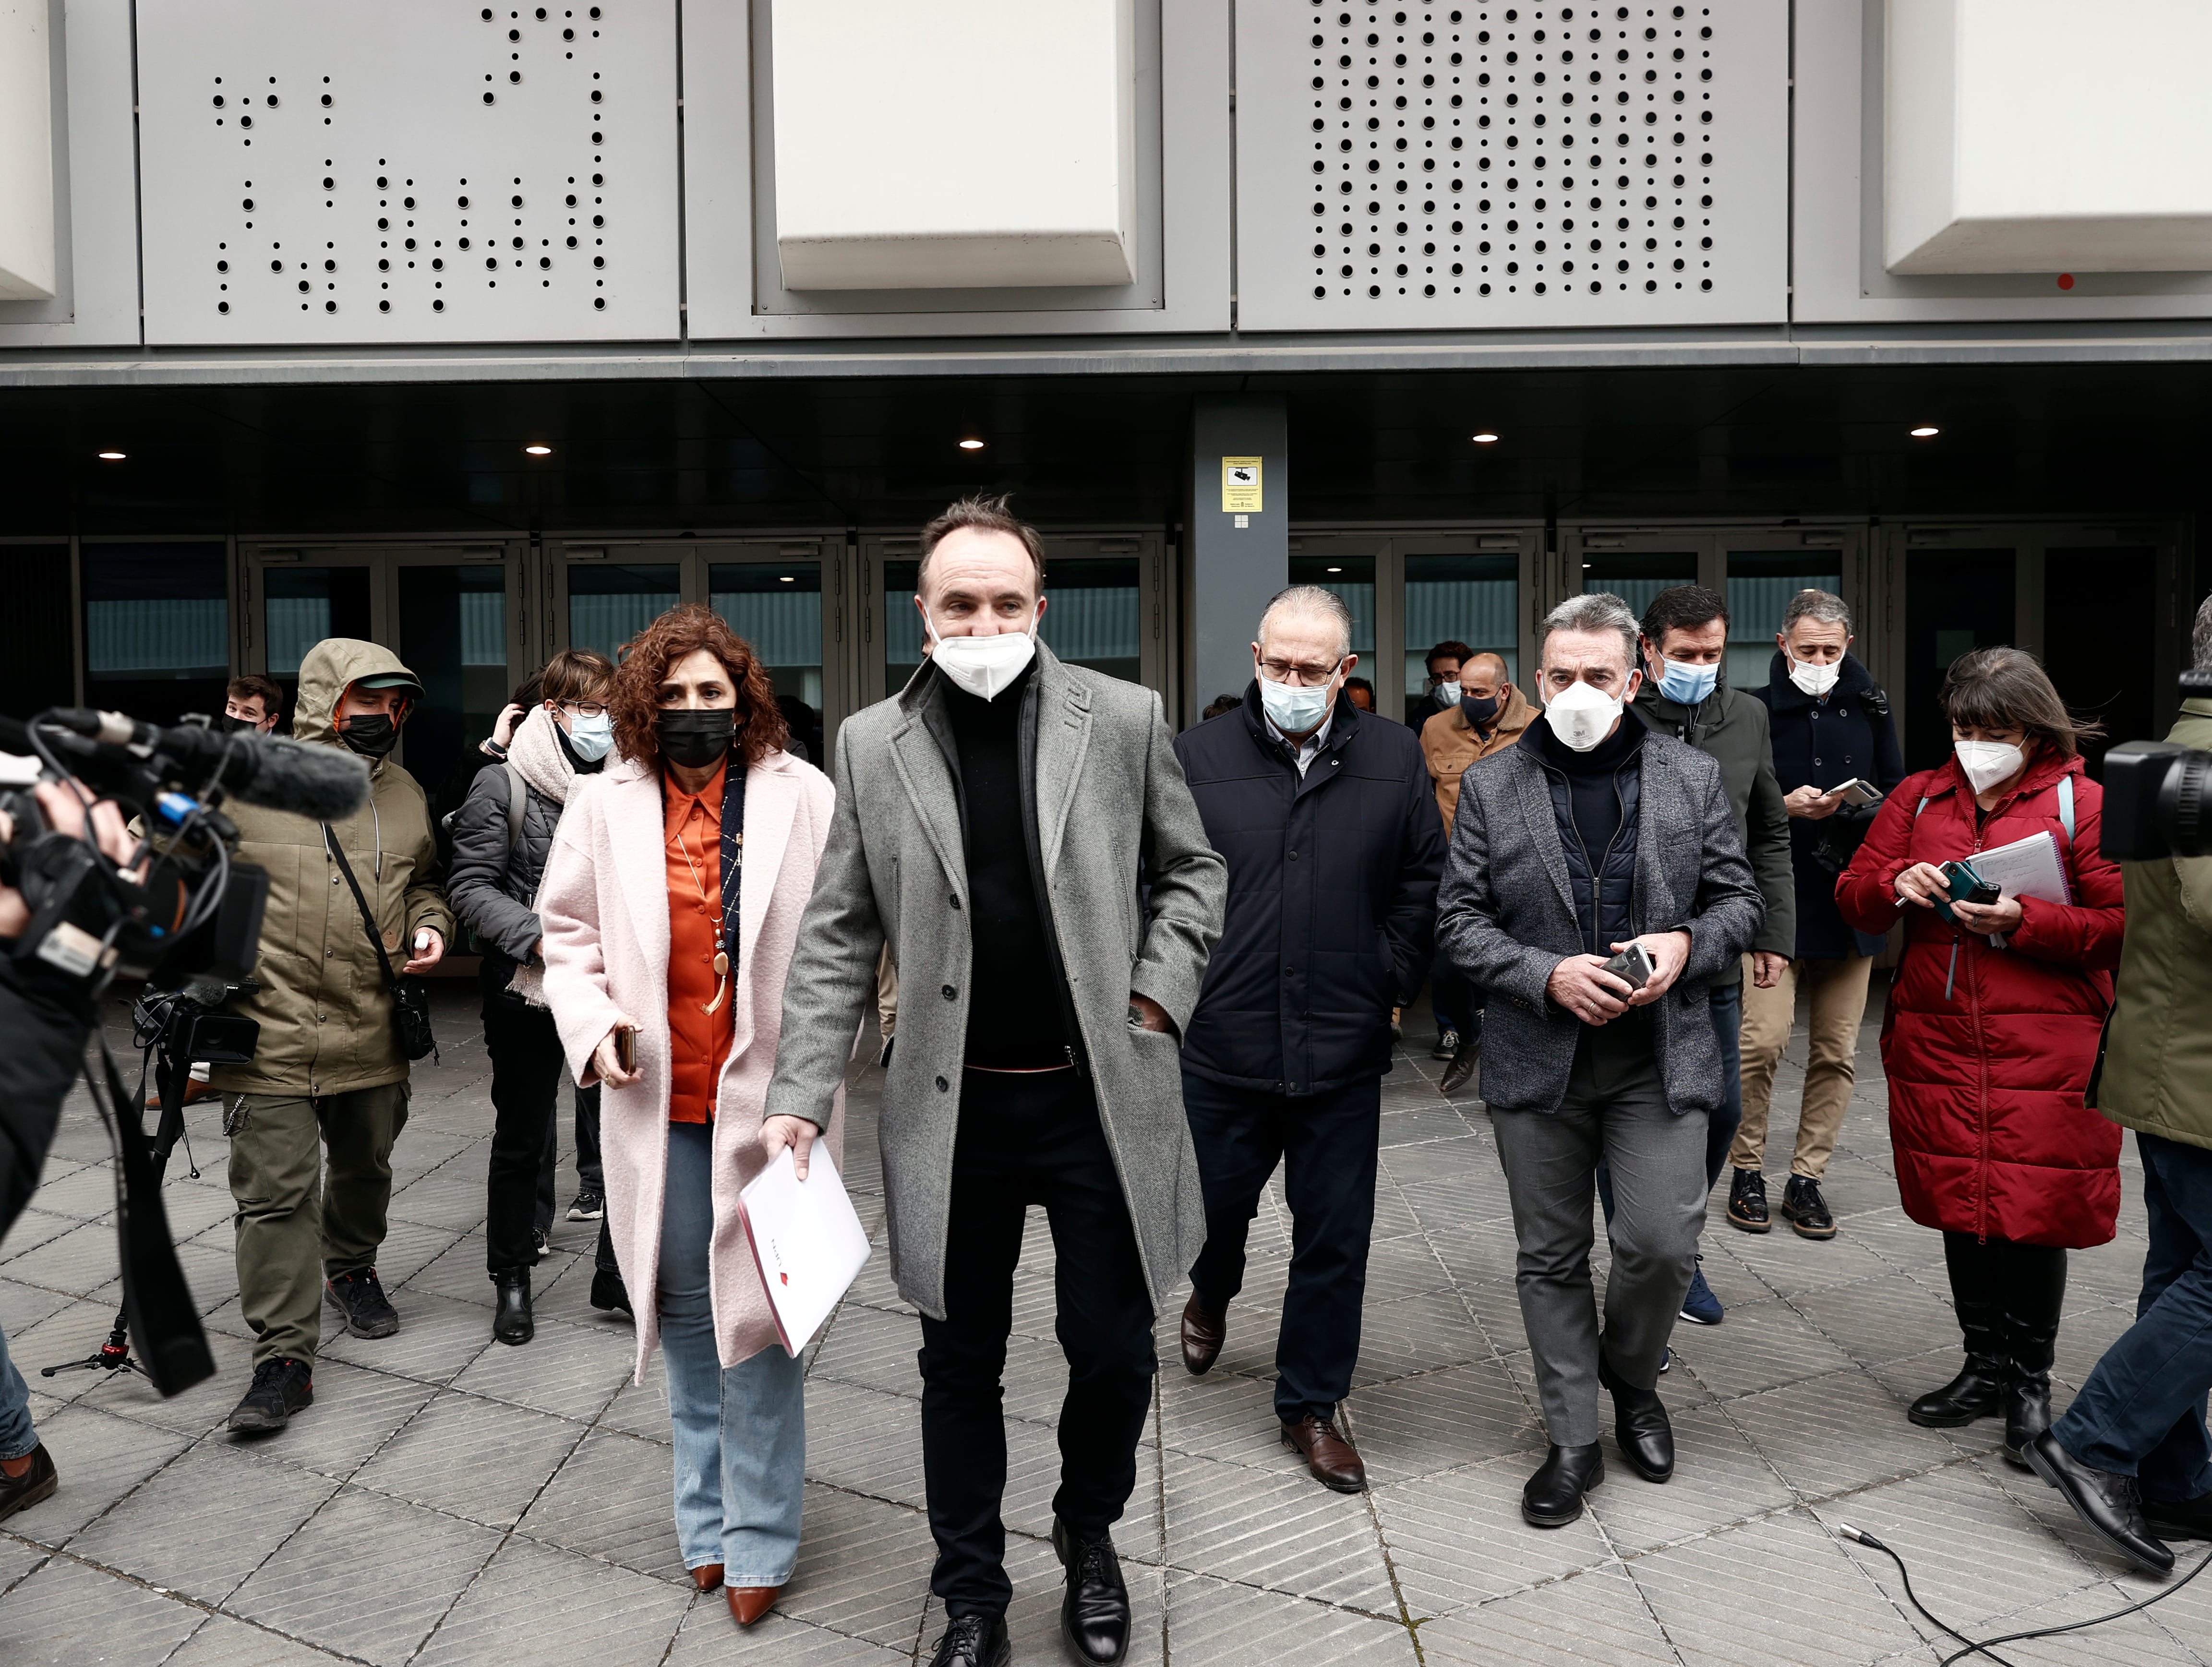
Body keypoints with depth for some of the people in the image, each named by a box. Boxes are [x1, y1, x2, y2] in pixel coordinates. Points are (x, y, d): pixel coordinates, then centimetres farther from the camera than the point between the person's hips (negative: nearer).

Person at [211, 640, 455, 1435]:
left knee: (365, 1171, 22)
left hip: (375, 1034, 5)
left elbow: (425, 882, 22)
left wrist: (430, 925, 3)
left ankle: (351, 1269, 48)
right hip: (271, 1035, -5)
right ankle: (285, 1355, 3)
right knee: (276, 1193, -5)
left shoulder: (404, 795, 9)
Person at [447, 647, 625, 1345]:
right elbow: (470, 887, -8)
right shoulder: (503, 785, -5)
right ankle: (513, 1281, 29)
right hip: (526, 992, -2)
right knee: (522, 1139, 11)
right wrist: (540, 936, -21)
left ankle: (620, 1274, 18)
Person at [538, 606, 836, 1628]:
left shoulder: (805, 797, -2)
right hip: (657, 1099, 3)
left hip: (768, 1096, -2)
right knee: (683, 1312, 13)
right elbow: (569, 936, 11)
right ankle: (706, 1522, 32)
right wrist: (592, 1027, -6)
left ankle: (759, 1542, 18)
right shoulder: (604, 806, 4)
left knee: (755, 1313, 1)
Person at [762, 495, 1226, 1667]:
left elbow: (1189, 869, 8)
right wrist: (801, 1097, -3)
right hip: (951, 1109, 1)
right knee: (961, 1363, 13)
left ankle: (1089, 1538, 40)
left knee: (1113, 1350, 9)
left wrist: (1157, 994, -4)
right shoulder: (872, 743, -1)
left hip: (1103, 1096, 0)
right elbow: (838, 937, 2)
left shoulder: (1123, 718, -3)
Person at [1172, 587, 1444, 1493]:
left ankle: (1310, 1406, 28)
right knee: (1215, 1207, 19)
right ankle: (1212, 1292, 54)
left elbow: (1424, 879, 10)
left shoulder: (1395, 757, 2)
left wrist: (1391, 976, 3)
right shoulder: (1196, 757, -2)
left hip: (1345, 1052, 0)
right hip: (1222, 1044, 0)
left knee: (1335, 1241, 8)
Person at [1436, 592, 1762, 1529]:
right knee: (1551, 1257, 9)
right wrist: (1547, 976, -14)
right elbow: (1459, 918, 0)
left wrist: (1689, 945, -12)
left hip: (1661, 1058, 0)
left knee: (1663, 1244, -5)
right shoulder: (1491, 787, 1)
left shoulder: (1693, 778, 5)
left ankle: (1631, 1381, 28)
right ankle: (1574, 1440, 26)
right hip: (1539, 1061, 0)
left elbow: (1738, 899, 9)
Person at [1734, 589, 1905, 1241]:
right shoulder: (1756, 711, 1)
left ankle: (1808, 1178, 17)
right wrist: (1786, 806, -17)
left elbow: (1899, 792, 15)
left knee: (1837, 1051, 5)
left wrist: (1870, 808, -7)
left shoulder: (1869, 708, 12)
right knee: (1763, 1039, -12)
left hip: (1850, 901, 4)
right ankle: (1747, 1171, 6)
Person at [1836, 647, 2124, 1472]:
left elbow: (2123, 926, -6)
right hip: (1937, 1046, 4)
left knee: (2032, 1216, 1)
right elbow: (1853, 897, 10)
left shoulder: (2083, 803, -2)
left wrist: (2021, 920, -19)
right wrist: (1896, 885, -11)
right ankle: (1985, 1367, 29)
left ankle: (2031, 1380, 21)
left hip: (2044, 1054, -4)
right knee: (1961, 1207, 12)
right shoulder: (1918, 797, 10)